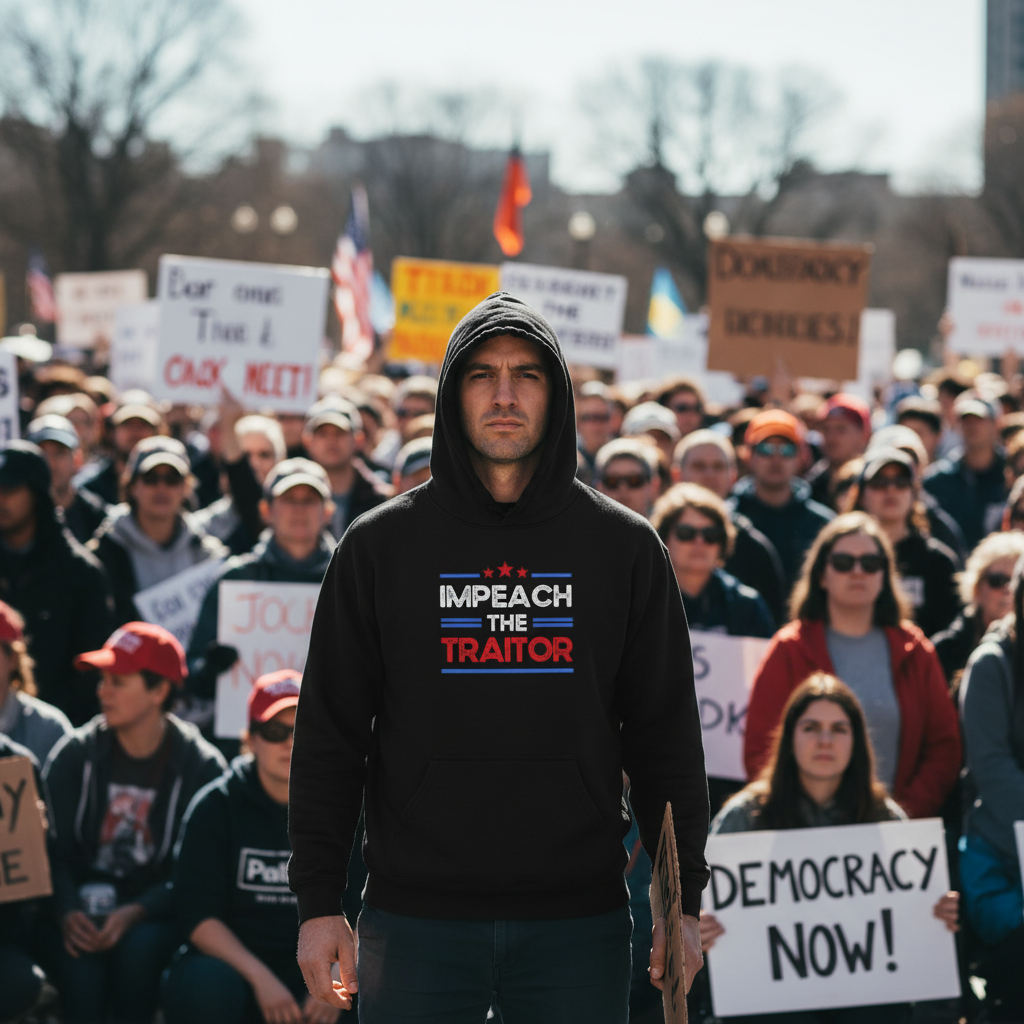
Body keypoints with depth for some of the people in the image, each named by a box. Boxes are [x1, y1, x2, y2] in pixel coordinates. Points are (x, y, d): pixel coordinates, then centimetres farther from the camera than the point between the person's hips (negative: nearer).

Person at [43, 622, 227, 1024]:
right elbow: (50, 849, 0)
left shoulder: (202, 767, -2)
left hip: (156, 916, -1)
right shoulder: (76, 754, 5)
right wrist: (68, 912, -21)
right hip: (86, 904, 1)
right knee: (78, 959, -32)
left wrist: (136, 912, -23)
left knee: (139, 945, -35)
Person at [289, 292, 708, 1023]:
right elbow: (330, 735, 4)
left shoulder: (625, 548, 6)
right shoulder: (382, 546, 4)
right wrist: (318, 902, -3)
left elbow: (666, 735, 7)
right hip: (418, 916, 0)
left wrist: (684, 900, 1)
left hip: (578, 919, 1)